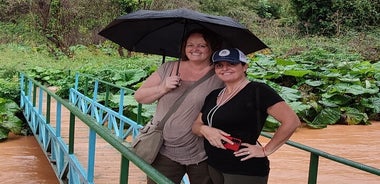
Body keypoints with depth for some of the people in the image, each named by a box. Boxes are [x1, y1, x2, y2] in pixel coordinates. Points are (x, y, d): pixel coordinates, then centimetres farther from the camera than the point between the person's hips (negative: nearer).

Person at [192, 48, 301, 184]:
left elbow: (292, 121, -20)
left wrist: (266, 150, -16)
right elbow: (196, 126, 13)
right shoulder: (214, 95, 9)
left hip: (245, 171, -7)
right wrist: (204, 130, -10)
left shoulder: (257, 91, -14)